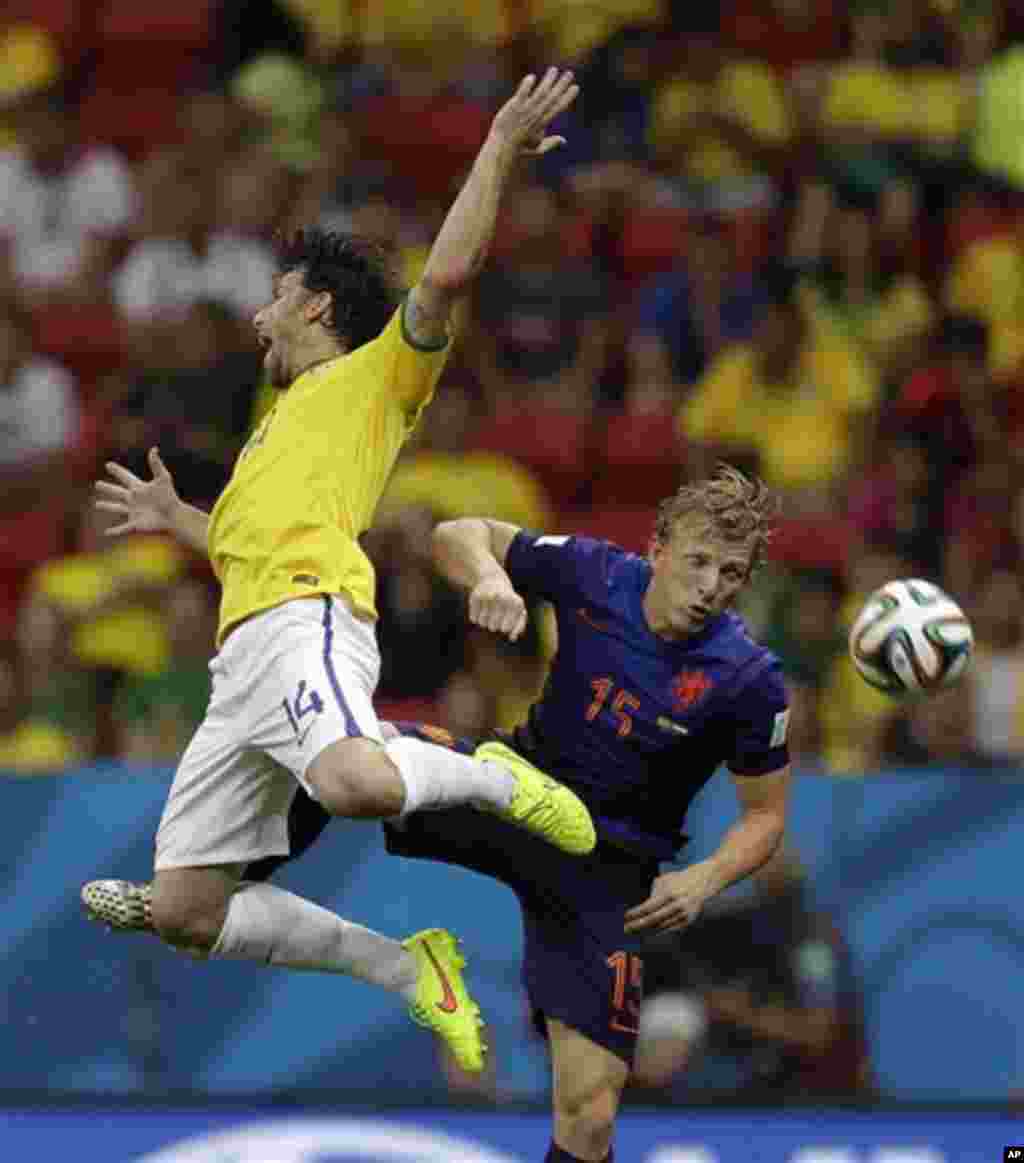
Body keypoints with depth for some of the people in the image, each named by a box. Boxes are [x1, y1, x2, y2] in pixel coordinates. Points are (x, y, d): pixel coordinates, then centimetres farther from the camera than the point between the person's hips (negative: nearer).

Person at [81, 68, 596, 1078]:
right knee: (184, 914, -3)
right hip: (239, 656, 8)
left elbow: (445, 275, -4)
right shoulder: (285, 419, 36)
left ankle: (493, 777, -9)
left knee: (357, 786, -42)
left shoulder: (373, 377, 12)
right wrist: (178, 522, 49)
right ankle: (412, 972, 2)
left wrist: (499, 150, -3)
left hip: (305, 623, -8)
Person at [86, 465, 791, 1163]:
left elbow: (767, 813, -6)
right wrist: (490, 576, -24)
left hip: (603, 868, -3)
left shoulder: (748, 679, -20)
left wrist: (707, 879, -25)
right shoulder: (595, 574, -14)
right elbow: (459, 535, -1)